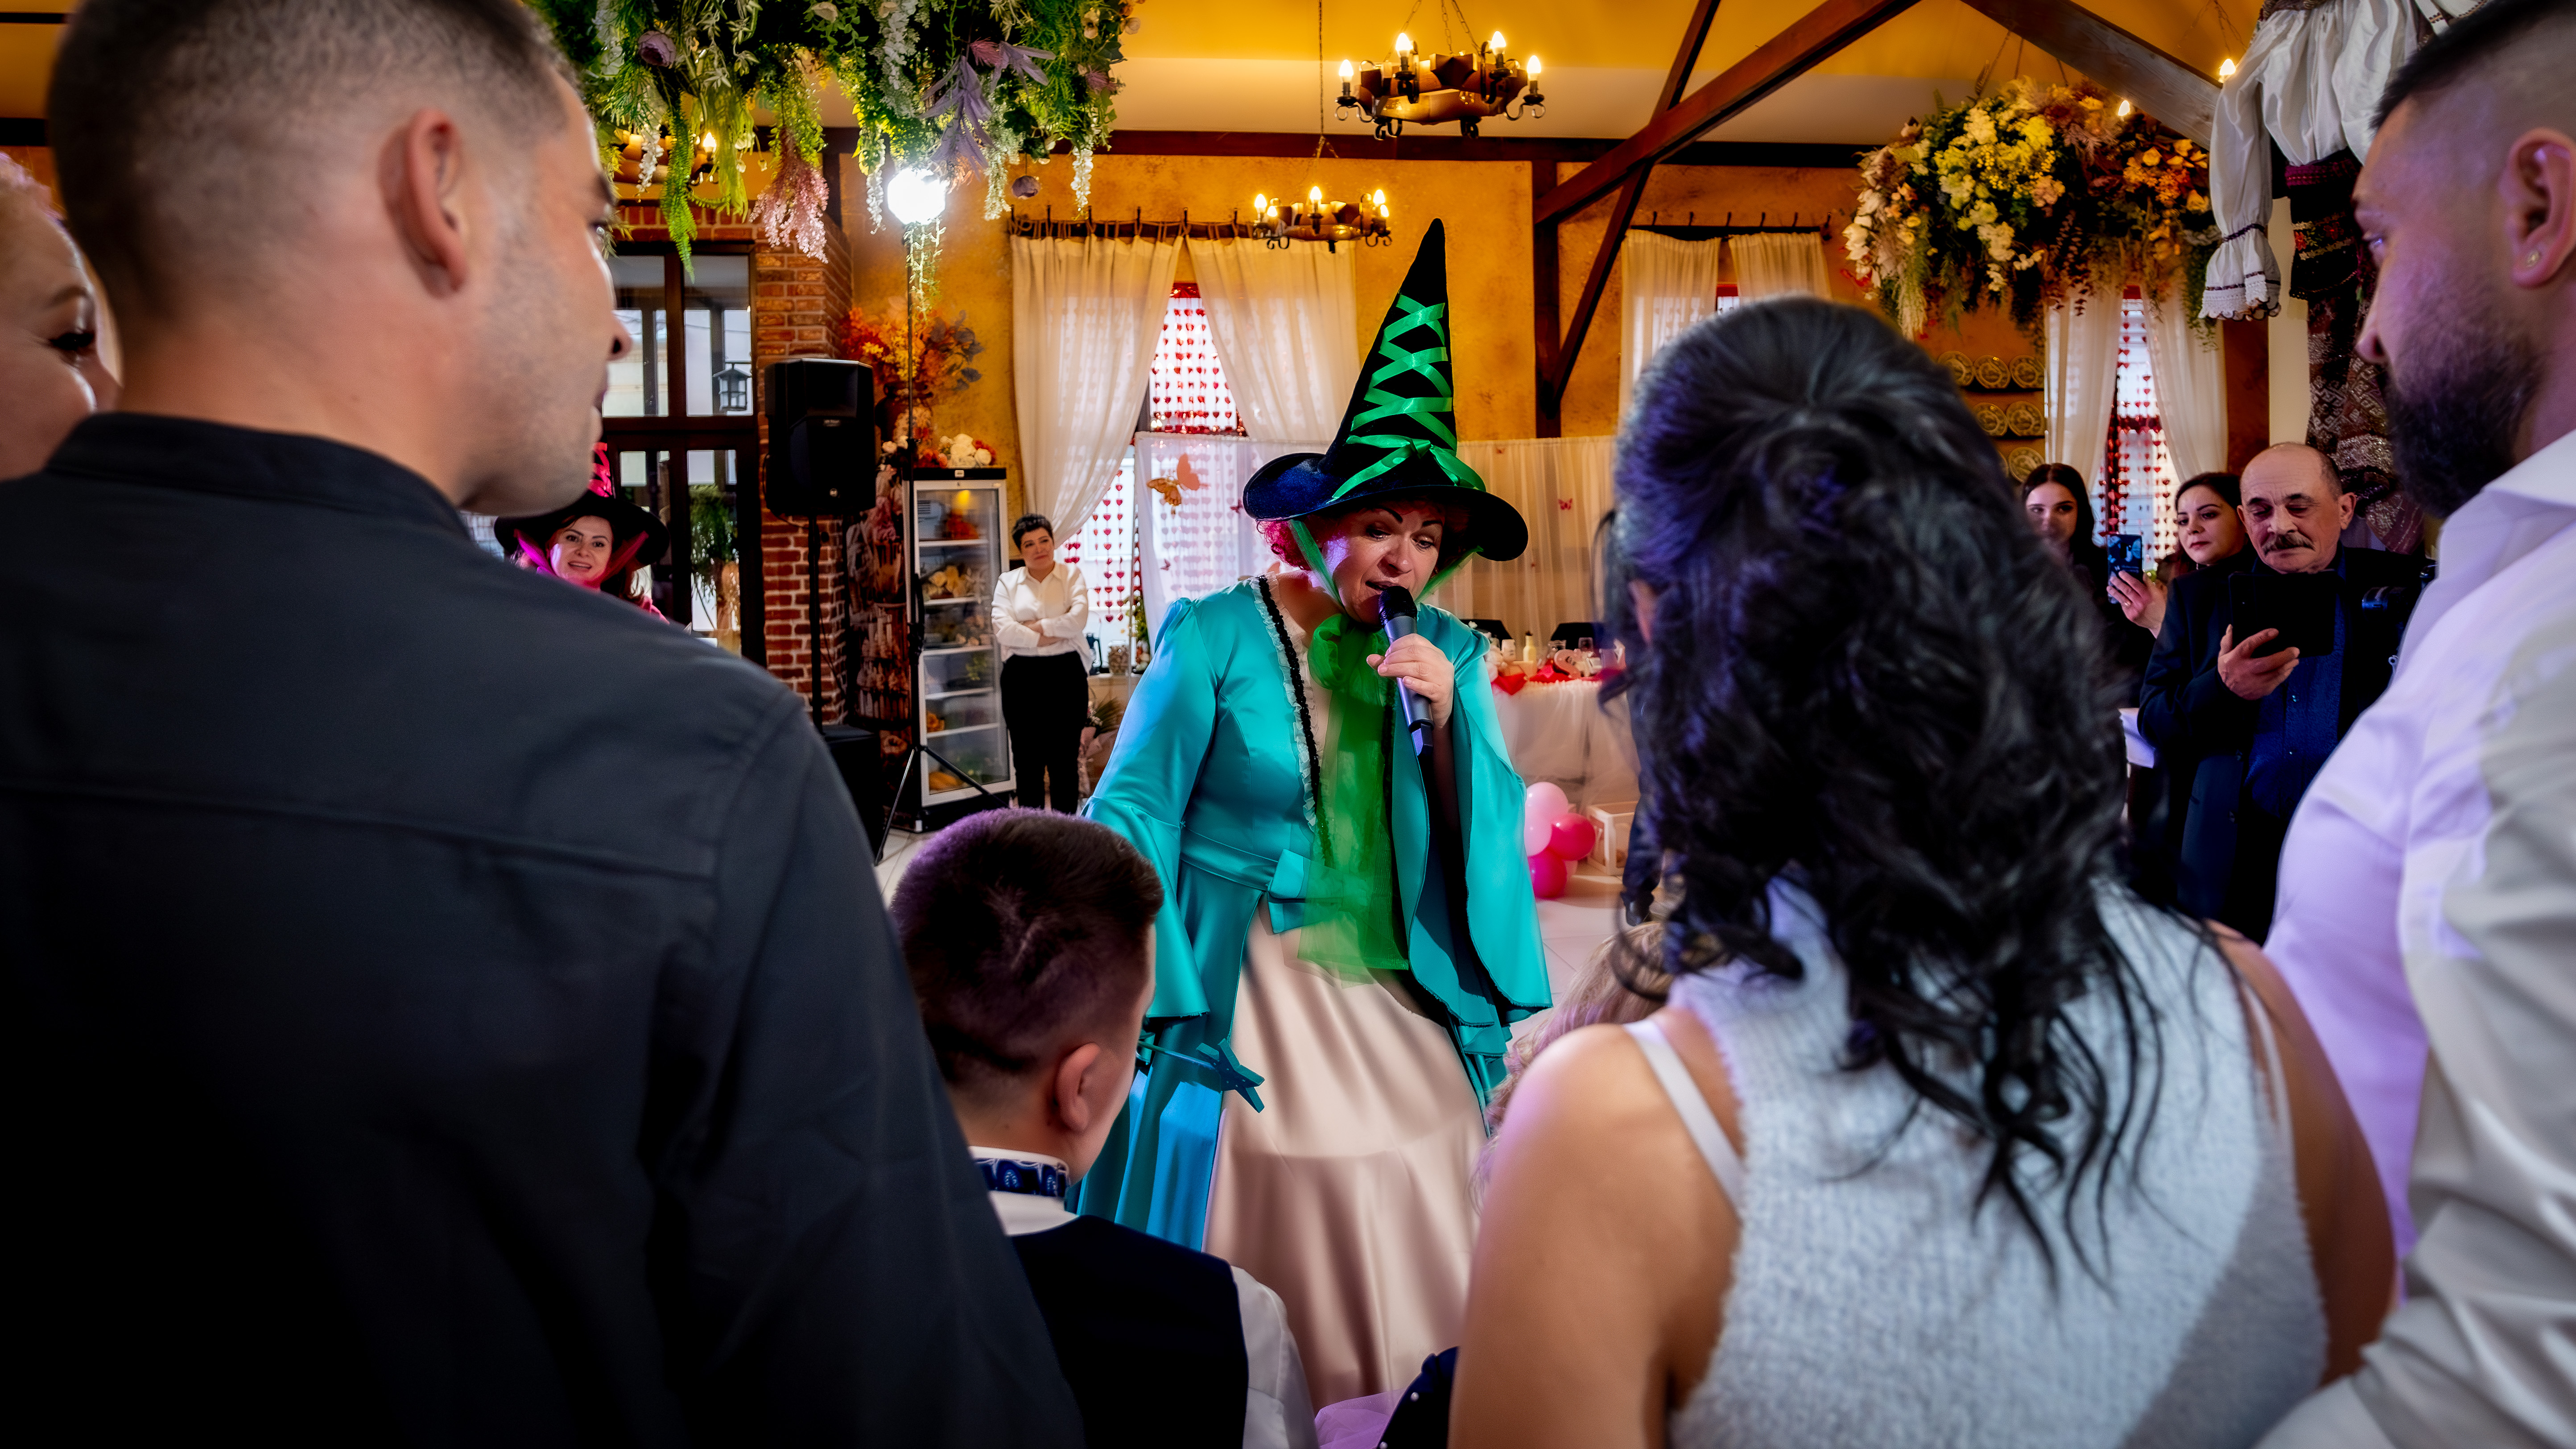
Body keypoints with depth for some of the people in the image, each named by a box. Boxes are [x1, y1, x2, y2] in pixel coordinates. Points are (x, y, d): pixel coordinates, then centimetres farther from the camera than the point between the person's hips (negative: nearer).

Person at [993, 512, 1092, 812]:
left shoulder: (1072, 575, 6)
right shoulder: (1008, 582, 8)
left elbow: (1078, 619, -11)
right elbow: (1002, 630, -7)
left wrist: (1036, 626, -10)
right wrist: (1051, 637, -10)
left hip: (1066, 674, -1)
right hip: (1022, 677, 1)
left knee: (1066, 758, 2)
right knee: (1028, 759, 5)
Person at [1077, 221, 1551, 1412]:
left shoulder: (1446, 656, 7)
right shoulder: (1217, 636, -6)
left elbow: (1488, 841, 5)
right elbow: (1132, 810, -6)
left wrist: (1447, 715, -11)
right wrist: (1159, 993, -14)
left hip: (1405, 1012, 4)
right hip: (1250, 1002, -4)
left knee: (1409, 1302, 11)